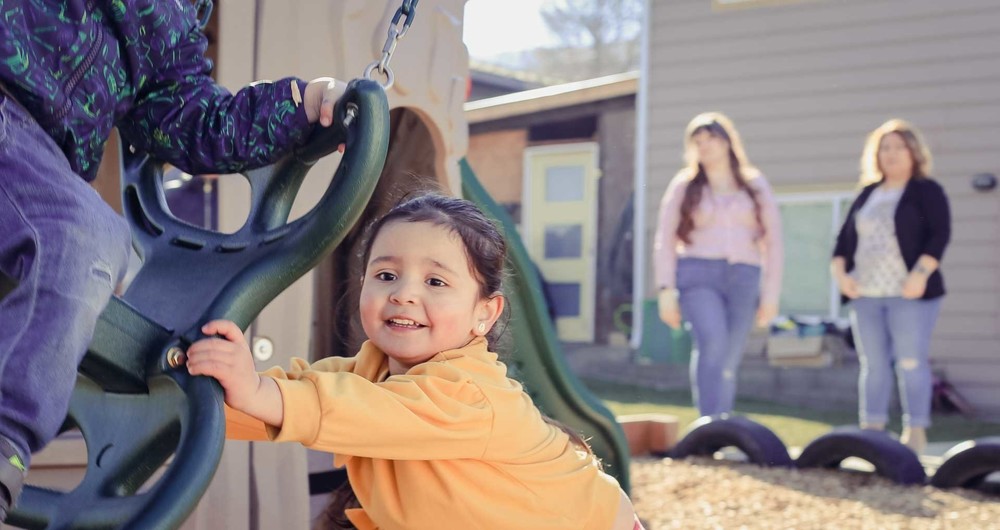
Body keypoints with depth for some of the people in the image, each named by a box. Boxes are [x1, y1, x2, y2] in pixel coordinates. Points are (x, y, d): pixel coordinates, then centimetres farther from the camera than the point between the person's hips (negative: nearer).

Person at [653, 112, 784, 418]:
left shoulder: (755, 185, 15)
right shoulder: (684, 186, 12)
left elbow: (773, 241, 13)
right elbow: (665, 241, 8)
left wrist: (771, 293, 4)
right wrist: (666, 289, -3)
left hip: (743, 279, 2)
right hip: (698, 275, -2)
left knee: (728, 364, 0)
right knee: (712, 341, -27)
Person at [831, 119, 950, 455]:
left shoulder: (927, 191, 2)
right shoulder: (867, 194, 18)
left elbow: (940, 234, -9)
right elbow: (845, 238, 18)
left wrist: (921, 273, -21)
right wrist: (840, 273, 1)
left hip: (908, 293, -5)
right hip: (866, 295, 5)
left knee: (910, 363, -7)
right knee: (873, 364, 5)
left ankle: (915, 434, -2)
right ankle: (871, 433, 9)